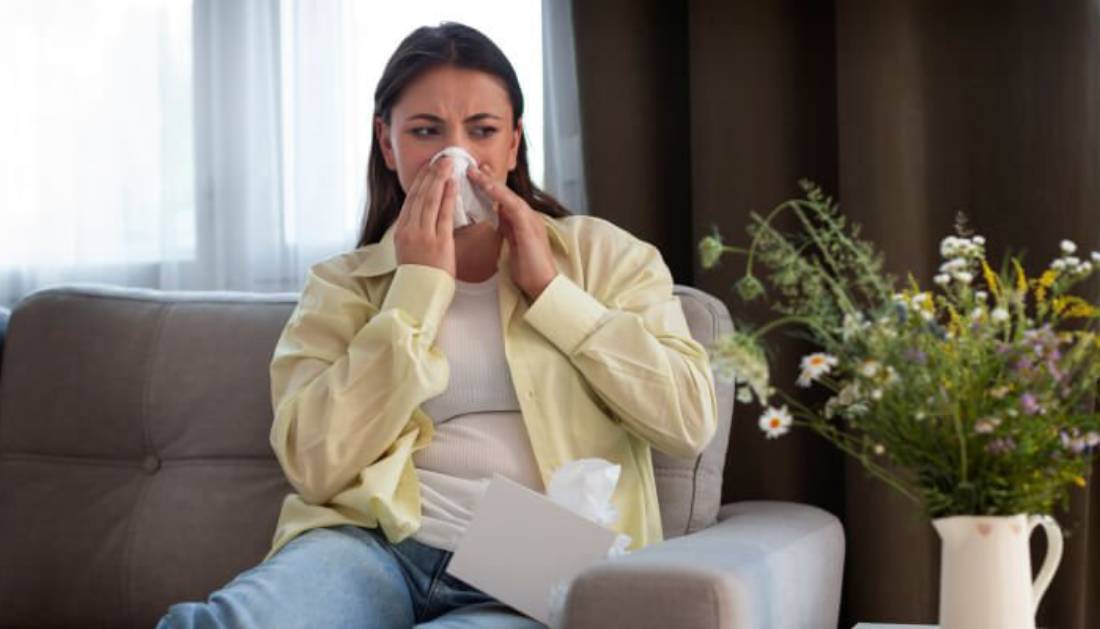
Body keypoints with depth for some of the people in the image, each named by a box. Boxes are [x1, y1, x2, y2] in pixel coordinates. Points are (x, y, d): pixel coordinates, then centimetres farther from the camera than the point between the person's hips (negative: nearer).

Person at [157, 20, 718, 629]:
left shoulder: (601, 254, 14)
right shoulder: (343, 285, 14)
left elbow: (690, 419, 1)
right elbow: (316, 466, -3)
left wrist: (548, 288, -1)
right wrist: (420, 285, -2)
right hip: (373, 548, 1)